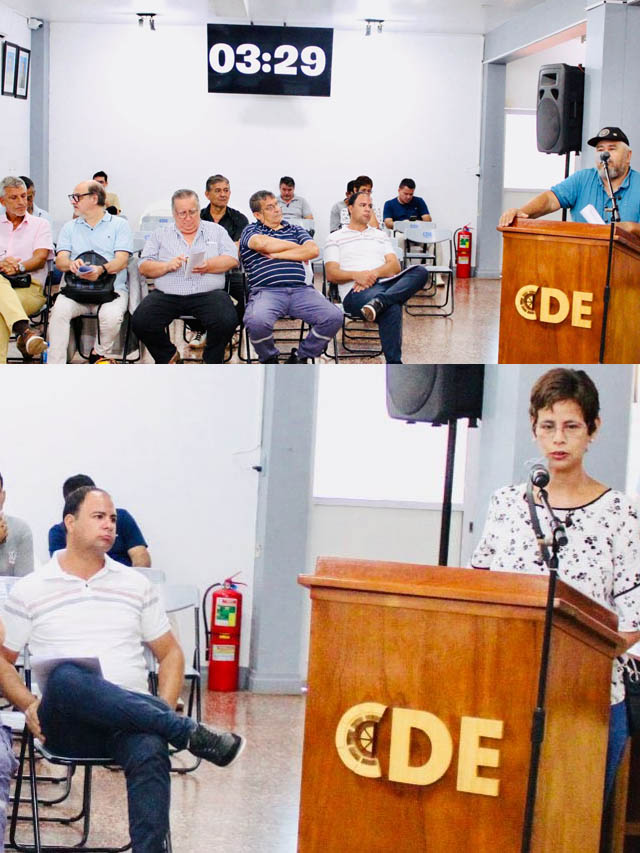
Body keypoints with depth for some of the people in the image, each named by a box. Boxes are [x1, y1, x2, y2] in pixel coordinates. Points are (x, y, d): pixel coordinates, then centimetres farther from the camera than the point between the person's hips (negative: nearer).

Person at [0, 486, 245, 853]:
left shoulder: (137, 585, 16)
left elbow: (170, 653, 20)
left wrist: (164, 710, 1)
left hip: (130, 721, 1)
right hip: (65, 725, -1)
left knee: (150, 753, -37)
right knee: (67, 676, -38)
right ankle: (191, 734, -29)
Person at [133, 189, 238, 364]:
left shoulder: (216, 230, 18)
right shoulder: (160, 235, 18)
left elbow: (232, 259, 5)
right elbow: (144, 267, 9)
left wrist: (208, 266, -12)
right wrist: (168, 266, -9)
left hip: (208, 293, -1)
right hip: (167, 295, 1)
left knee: (227, 321, -31)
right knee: (140, 322, -24)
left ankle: (212, 363, -3)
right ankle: (169, 356, 4)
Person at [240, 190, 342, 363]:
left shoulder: (295, 230, 27)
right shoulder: (251, 231, 18)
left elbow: (313, 250, 6)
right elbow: (263, 243, -7)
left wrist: (276, 255, 1)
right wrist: (297, 247, 5)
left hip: (300, 290, 3)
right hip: (266, 291, -3)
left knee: (334, 316, -23)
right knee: (257, 320, -38)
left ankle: (300, 357, -1)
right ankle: (269, 359, -4)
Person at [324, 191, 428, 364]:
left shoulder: (380, 236, 30)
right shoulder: (335, 238, 17)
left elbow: (395, 266, 15)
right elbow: (331, 274, 4)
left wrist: (374, 273, -8)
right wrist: (356, 275, -15)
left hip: (385, 284, 5)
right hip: (356, 292, -5)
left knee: (420, 271, -27)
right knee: (392, 309, -39)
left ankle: (379, 302, -44)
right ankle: (394, 364, -41)